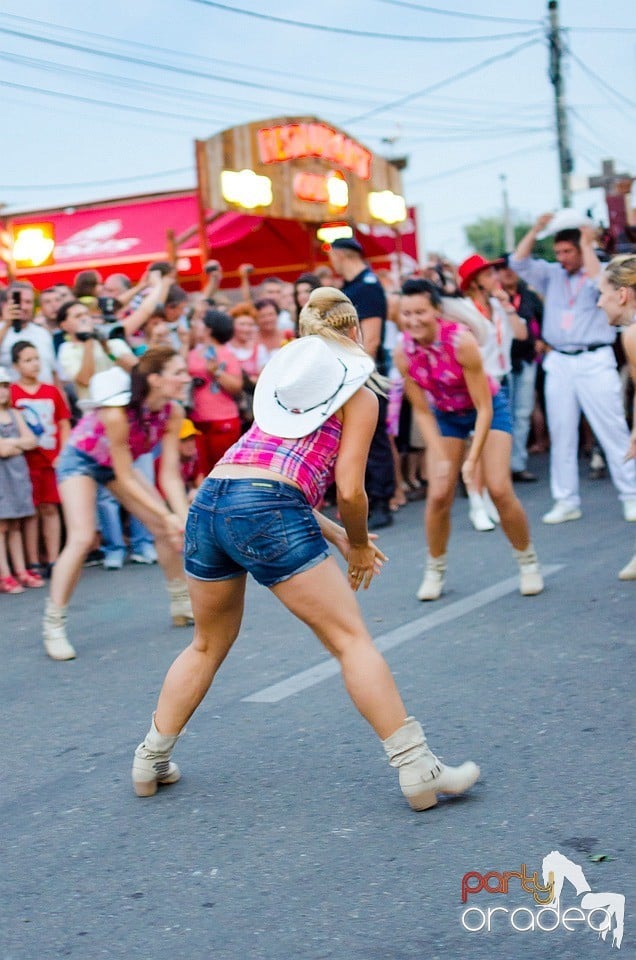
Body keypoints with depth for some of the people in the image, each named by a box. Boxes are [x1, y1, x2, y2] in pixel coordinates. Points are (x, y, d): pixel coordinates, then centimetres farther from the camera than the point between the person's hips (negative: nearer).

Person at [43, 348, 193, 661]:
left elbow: (170, 474, -17)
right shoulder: (117, 413, -38)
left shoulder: (173, 412, -21)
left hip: (116, 463, 6)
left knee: (165, 528, 1)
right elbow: (125, 479, -30)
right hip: (81, 460, -6)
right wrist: (166, 515, -28)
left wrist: (183, 517, -29)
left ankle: (182, 603, 21)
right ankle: (53, 625, -13)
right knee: (82, 538, -22)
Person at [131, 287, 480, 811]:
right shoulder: (359, 393, 10)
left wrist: (337, 537, 25)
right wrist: (359, 545, 17)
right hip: (267, 514, -7)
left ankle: (151, 759, 31)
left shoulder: (283, 382, 29)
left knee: (208, 644, 25)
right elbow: (349, 491, -1)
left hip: (209, 500, 7)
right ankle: (417, 768, -2)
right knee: (352, 638, 0)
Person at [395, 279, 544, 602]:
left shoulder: (461, 342, -32)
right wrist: (441, 457, -20)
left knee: (500, 490, -13)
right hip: (445, 416, 3)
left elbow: (484, 408, -27)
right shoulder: (404, 354, -21)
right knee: (438, 495, -8)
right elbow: (421, 411, -11)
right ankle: (435, 569, 13)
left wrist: (472, 459, -31)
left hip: (488, 409, -3)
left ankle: (528, 562, 9)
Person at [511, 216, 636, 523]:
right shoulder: (551, 275, 12)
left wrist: (587, 245, -13)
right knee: (561, 434, 6)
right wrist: (536, 229, -1)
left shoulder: (600, 271, 2)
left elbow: (599, 285, -20)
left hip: (595, 360, -4)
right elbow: (519, 263, 6)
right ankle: (566, 501, 12)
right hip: (559, 362, 4)